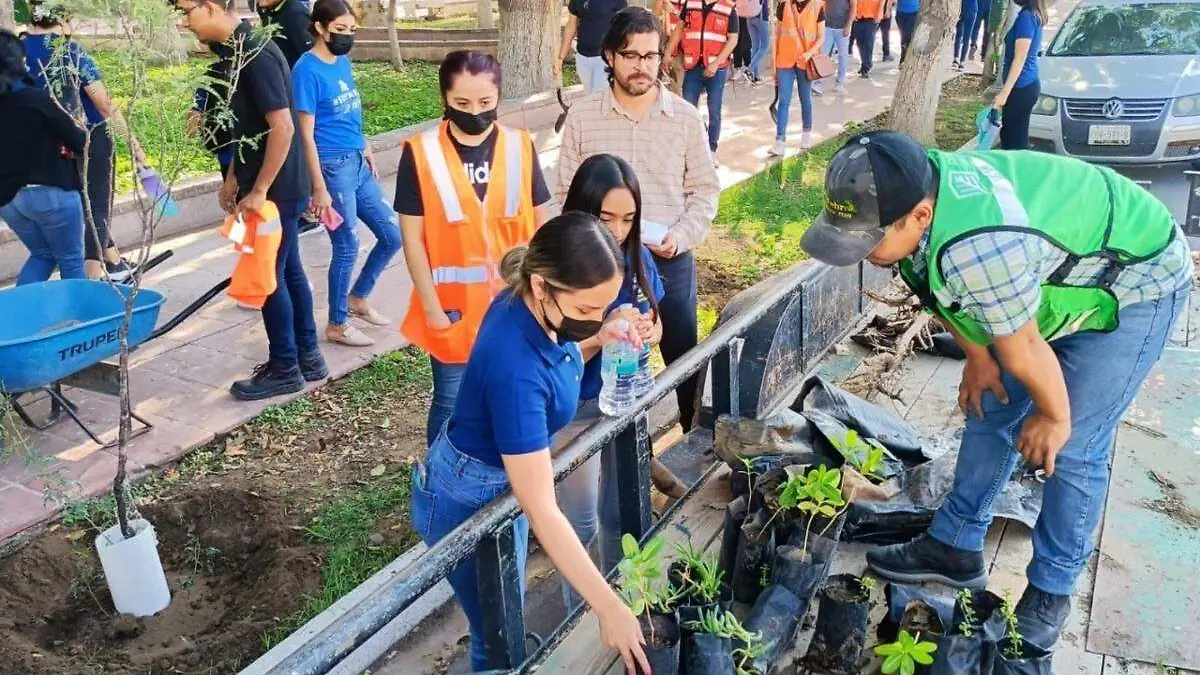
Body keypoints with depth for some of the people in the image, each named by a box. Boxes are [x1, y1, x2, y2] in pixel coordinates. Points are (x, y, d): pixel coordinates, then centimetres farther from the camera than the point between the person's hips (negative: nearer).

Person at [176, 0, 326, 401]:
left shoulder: (255, 54, -19)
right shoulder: (235, 51, 10)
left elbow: (282, 128, -24)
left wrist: (258, 191, -20)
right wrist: (234, 178, 19)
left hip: (275, 190, -9)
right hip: (278, 187, 9)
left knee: (268, 277, 0)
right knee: (288, 271, 15)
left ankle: (284, 370, 13)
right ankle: (307, 357, 26)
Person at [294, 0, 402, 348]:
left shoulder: (343, 61, 9)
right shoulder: (307, 70, -14)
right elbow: (306, 134, -15)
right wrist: (318, 188, -17)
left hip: (358, 165, 8)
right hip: (334, 169, -8)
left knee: (392, 235, 12)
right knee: (347, 247, 0)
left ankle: (357, 298, 32)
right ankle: (337, 325, 18)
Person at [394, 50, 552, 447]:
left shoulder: (520, 147, -2)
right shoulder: (420, 153, -9)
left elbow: (541, 226, 5)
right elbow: (412, 239, -7)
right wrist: (432, 307, -9)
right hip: (453, 308, -2)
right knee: (451, 404, 11)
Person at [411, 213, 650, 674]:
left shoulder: (526, 304, -14)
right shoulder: (515, 367, -38)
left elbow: (554, 363, 9)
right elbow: (541, 512, -35)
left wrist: (597, 341, -12)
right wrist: (609, 607, -31)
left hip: (501, 480, 8)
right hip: (469, 501, -8)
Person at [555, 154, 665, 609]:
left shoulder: (637, 258, -6)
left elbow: (655, 321, 7)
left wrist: (649, 333, -16)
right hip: (576, 410, -5)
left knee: (620, 509, 23)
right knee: (581, 521, 11)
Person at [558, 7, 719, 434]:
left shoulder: (686, 118, -2)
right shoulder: (582, 116, -3)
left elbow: (705, 191, 2)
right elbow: (568, 193, 1)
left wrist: (680, 237, -14)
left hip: (670, 262, 0)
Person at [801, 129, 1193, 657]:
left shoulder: (978, 249, -45)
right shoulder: (908, 190, -19)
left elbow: (1023, 353, -28)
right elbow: (941, 288, -1)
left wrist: (1055, 417, -12)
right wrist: (976, 357, 3)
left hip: (1135, 284, -8)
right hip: (1059, 273, 8)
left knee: (1073, 449, -5)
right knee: (990, 412, 9)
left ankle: (1051, 590, 14)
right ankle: (954, 547, 22)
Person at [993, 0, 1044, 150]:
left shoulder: (1026, 16, -15)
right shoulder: (1034, 15, 14)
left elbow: (1020, 58, -19)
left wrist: (1004, 93, -20)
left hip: (1022, 87, -10)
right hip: (1027, 85, 10)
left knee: (1013, 138, -6)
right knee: (1016, 136, 13)